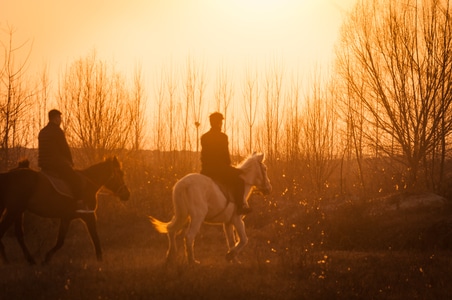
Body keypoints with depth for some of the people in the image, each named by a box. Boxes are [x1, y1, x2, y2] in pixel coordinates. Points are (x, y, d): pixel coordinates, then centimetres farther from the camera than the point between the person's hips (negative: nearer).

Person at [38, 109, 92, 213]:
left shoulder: (43, 132, 16)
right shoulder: (57, 131, -10)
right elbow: (65, 149, -8)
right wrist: (70, 162, 8)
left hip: (44, 165, 9)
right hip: (56, 163, -9)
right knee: (76, 178, -6)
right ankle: (79, 204, -14)